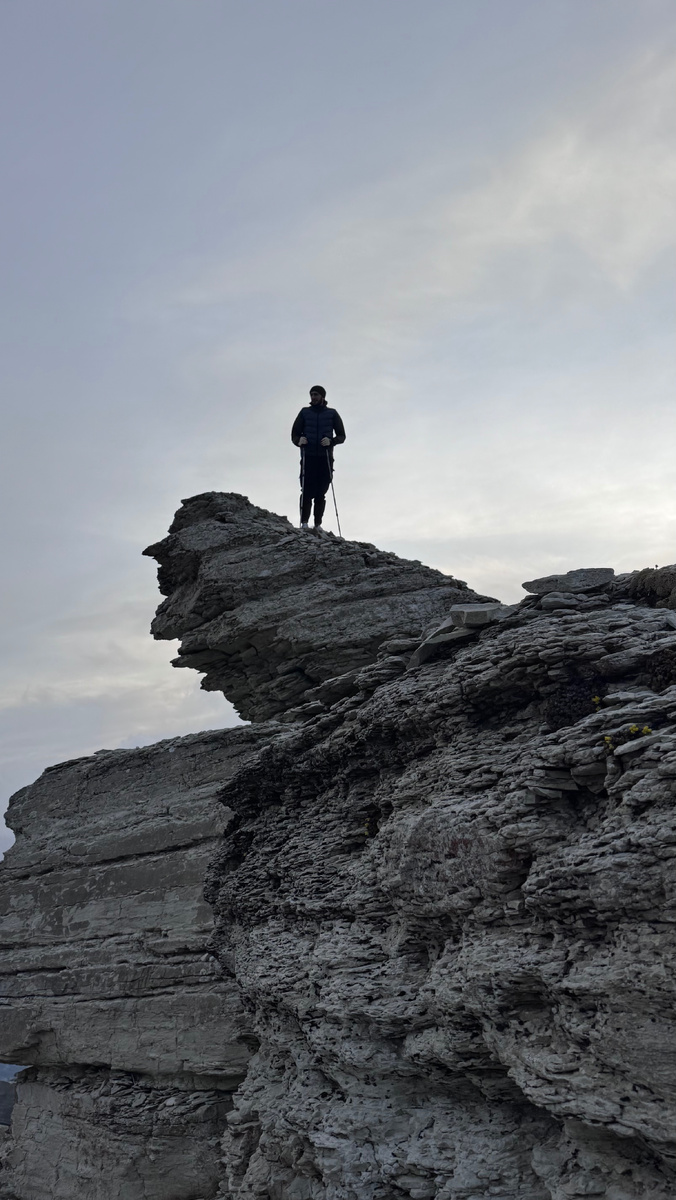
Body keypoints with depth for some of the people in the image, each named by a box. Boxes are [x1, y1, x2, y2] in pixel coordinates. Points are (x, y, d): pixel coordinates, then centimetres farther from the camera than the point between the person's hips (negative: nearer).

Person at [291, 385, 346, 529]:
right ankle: (304, 522, -9)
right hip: (308, 457, 0)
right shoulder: (305, 412, 14)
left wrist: (331, 441, -12)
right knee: (307, 491, -10)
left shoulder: (332, 413, 12)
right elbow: (295, 434, 13)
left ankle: (318, 524, 0)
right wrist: (299, 440, -10)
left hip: (325, 458, 0)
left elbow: (341, 436, 9)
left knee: (321, 493, -2)